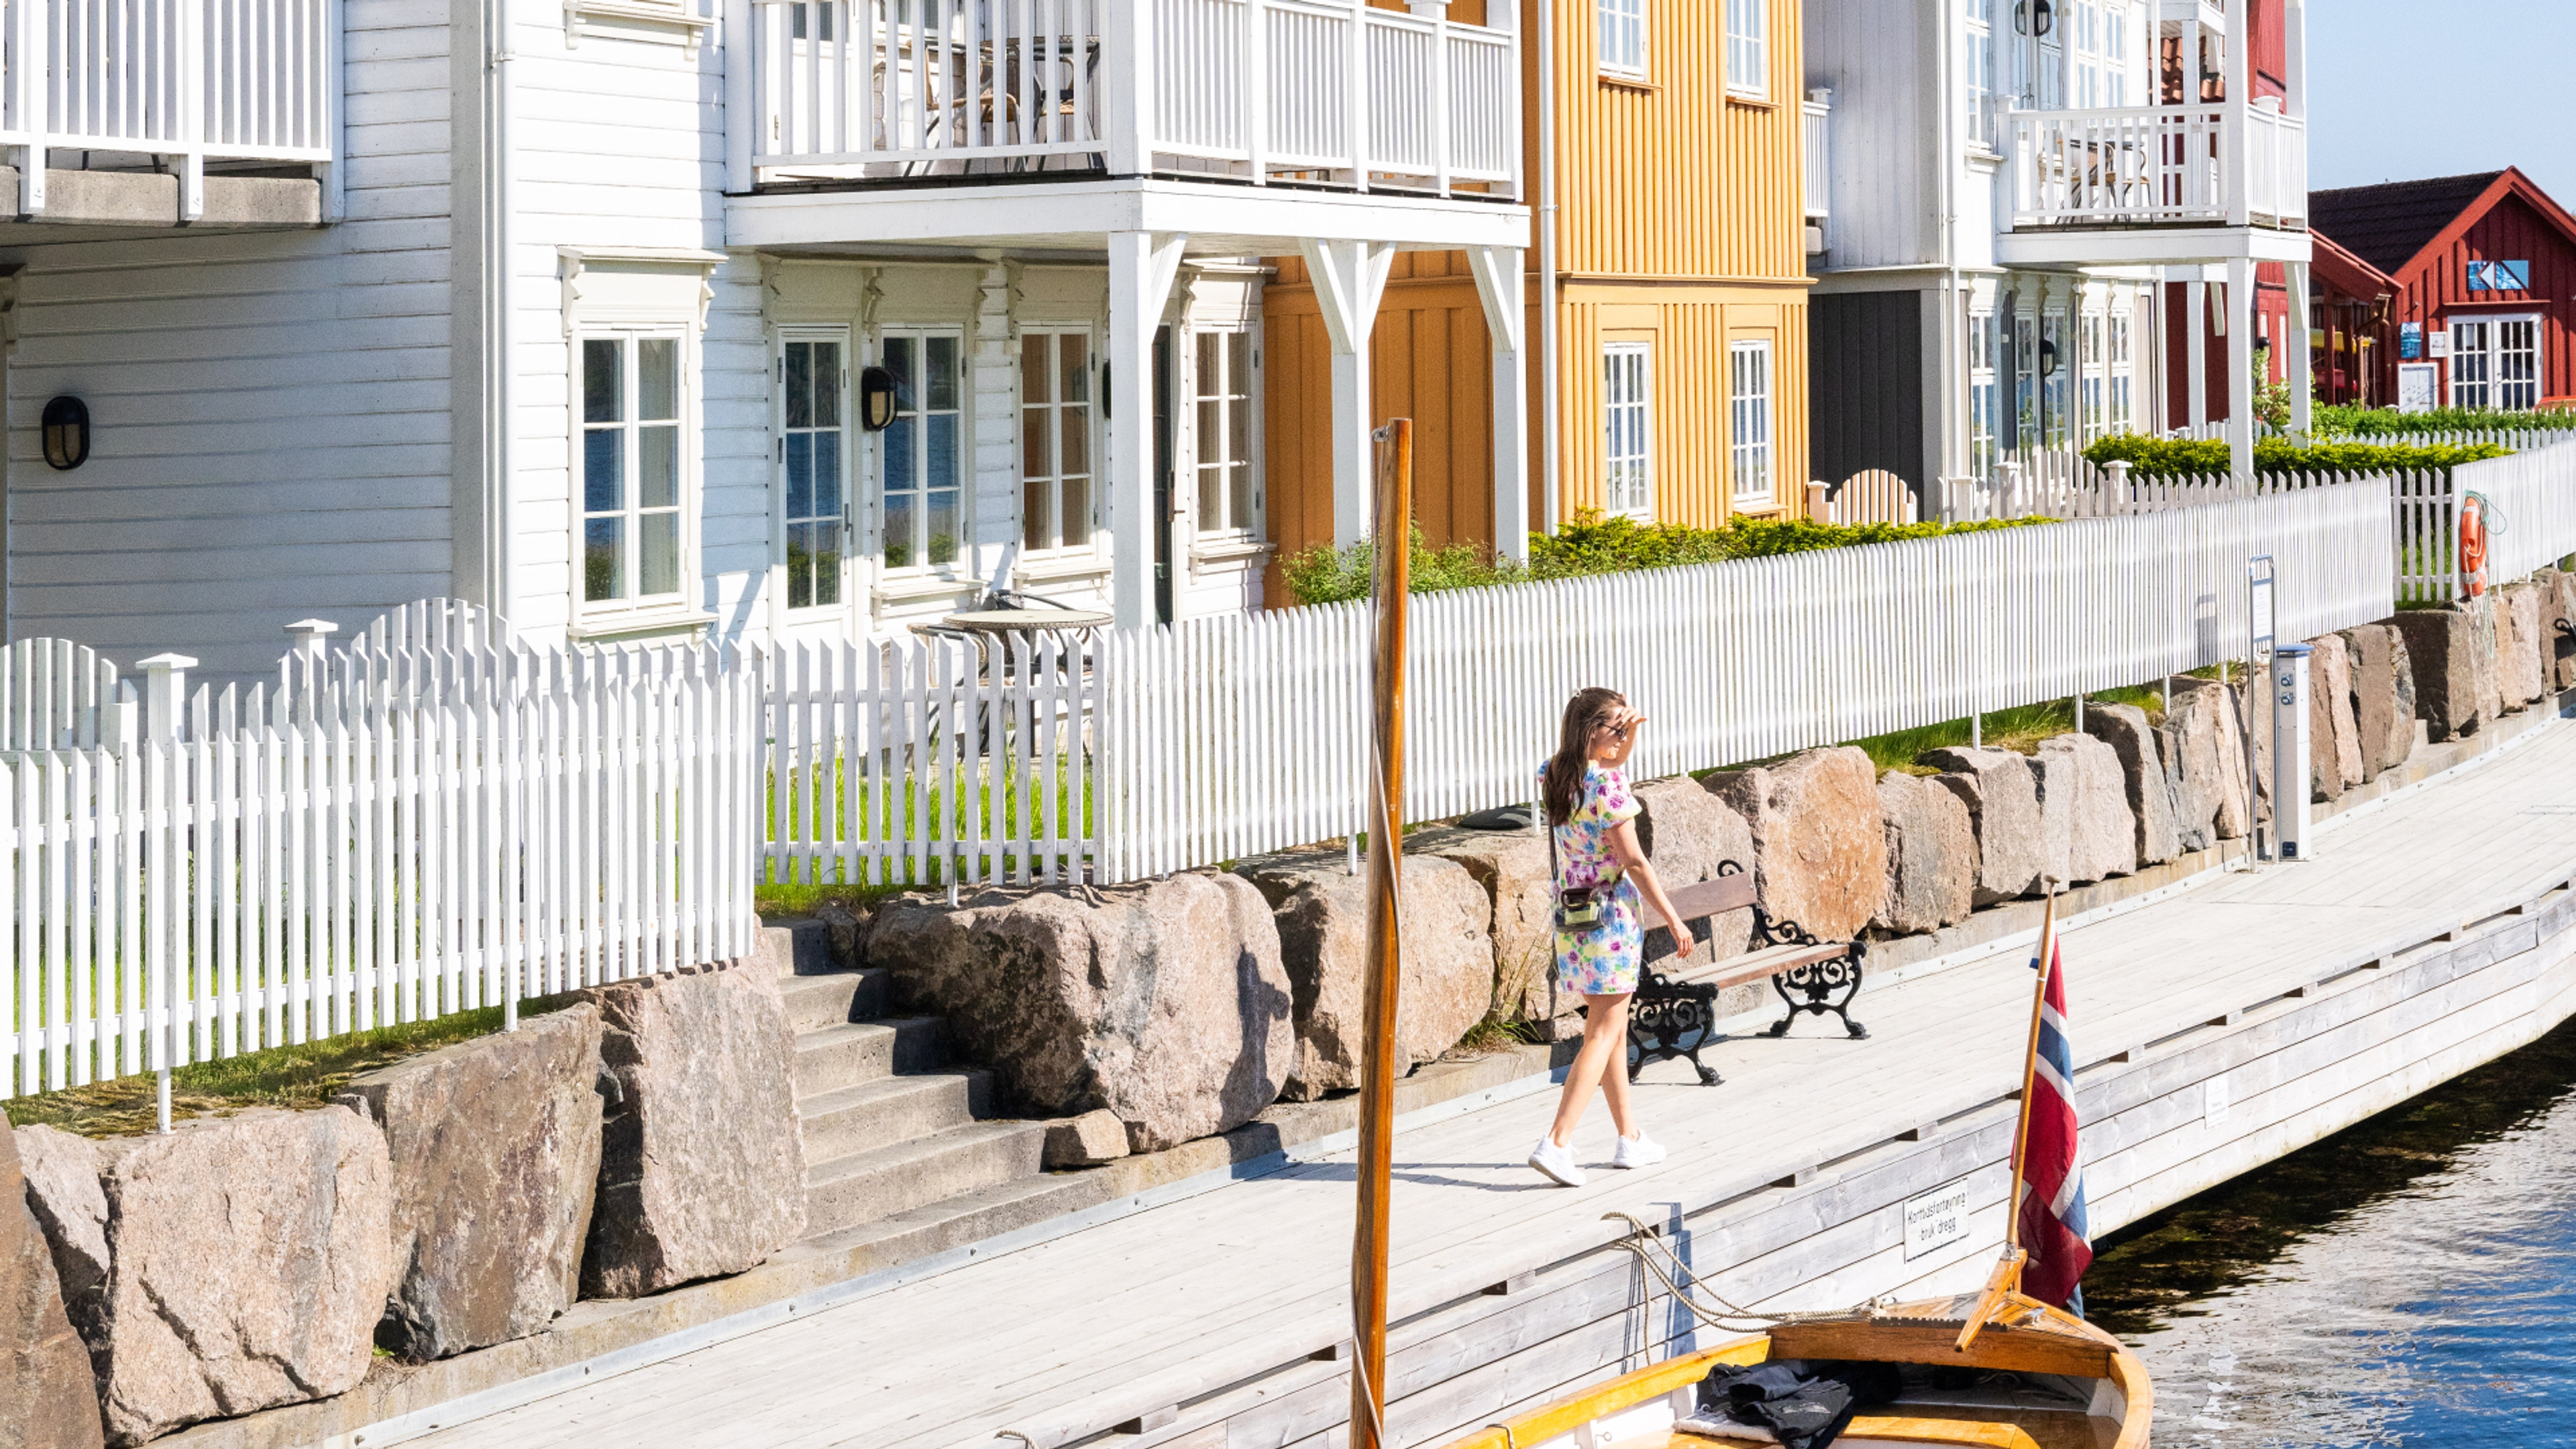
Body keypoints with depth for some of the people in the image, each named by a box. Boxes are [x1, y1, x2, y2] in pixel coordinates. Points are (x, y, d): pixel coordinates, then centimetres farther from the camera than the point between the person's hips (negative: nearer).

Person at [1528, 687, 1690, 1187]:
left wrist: (1631, 731, 10)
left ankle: (1630, 1137, 27)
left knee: (1611, 1026, 18)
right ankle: (1556, 1142, -16)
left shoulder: (1554, 775, 6)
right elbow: (1634, 861, -17)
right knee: (1603, 1032, -5)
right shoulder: (1608, 784, -18)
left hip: (1570, 916, 8)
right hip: (1612, 915, -8)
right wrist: (1673, 917, -9)